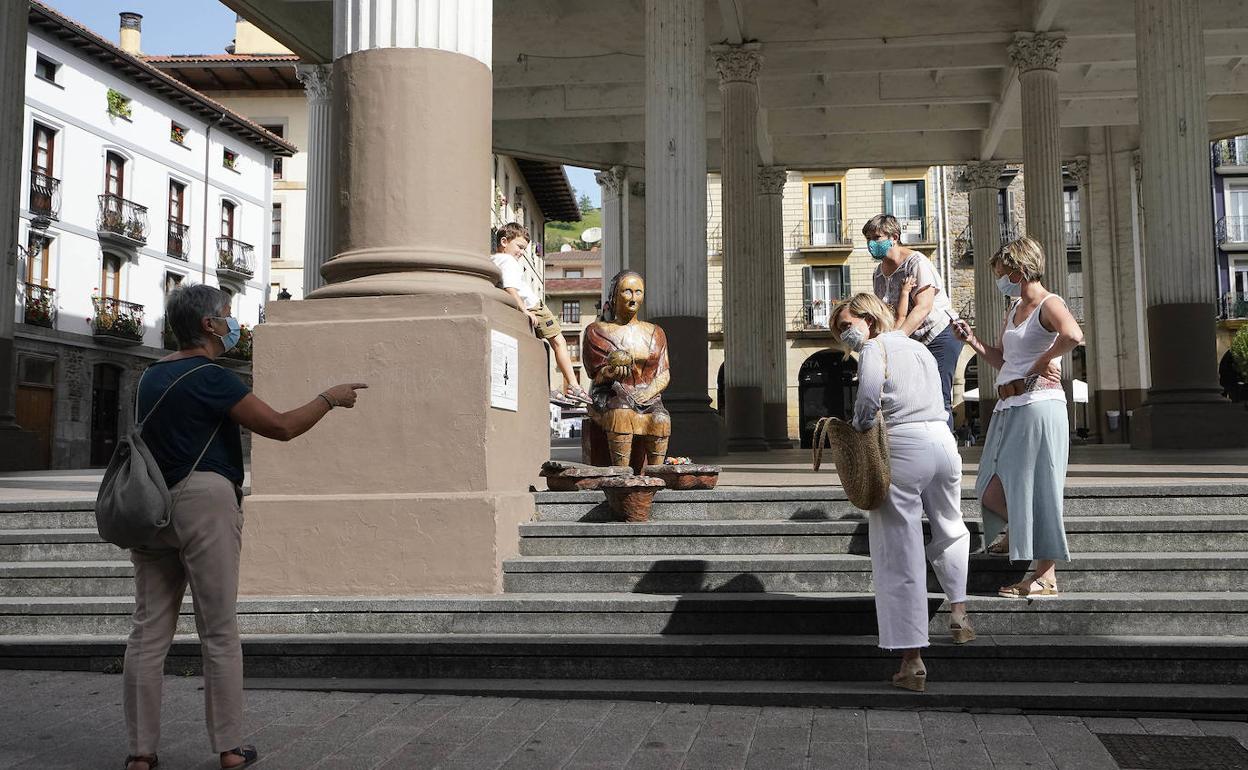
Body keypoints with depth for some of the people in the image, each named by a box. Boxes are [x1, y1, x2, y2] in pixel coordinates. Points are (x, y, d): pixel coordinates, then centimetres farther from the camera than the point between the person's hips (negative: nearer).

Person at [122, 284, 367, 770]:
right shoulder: (210, 376, -10)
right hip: (204, 503, -7)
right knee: (219, 633, 0)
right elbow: (281, 427, -11)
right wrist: (329, 399, 1)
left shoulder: (151, 377, 14)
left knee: (149, 631, 6)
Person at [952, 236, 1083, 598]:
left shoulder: (1048, 304, -11)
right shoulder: (1014, 308, 16)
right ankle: (1017, 533, 39)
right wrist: (974, 341, 9)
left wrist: (1043, 362, -20)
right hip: (1008, 408, 9)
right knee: (991, 489, 13)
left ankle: (1046, 575, 5)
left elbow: (1073, 336, -33)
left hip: (1037, 405, -9)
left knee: (1035, 488, -3)